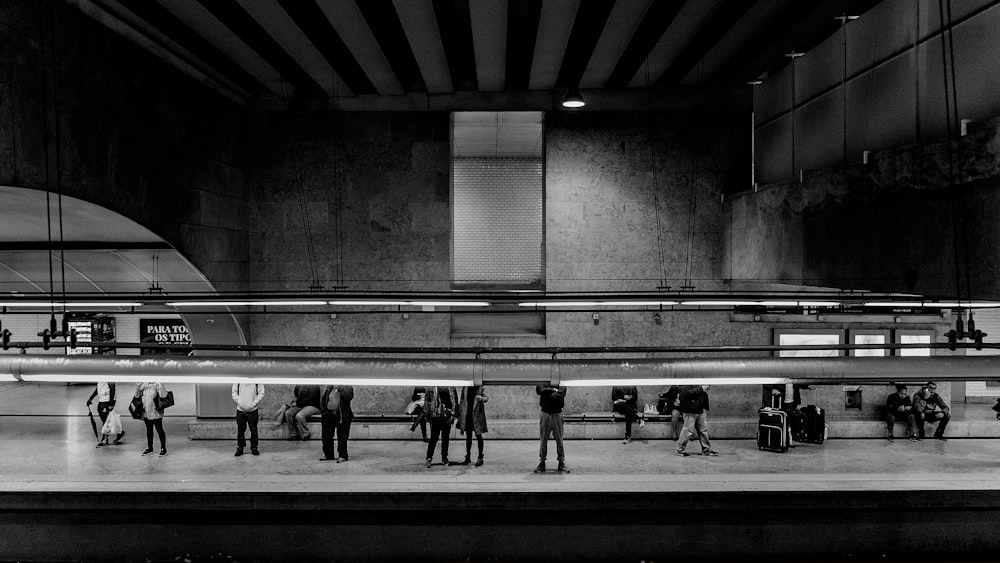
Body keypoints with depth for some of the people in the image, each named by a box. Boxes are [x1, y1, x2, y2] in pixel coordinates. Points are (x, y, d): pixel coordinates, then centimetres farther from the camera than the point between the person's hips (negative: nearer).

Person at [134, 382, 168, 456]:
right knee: (149, 430, 15)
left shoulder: (157, 385, -11)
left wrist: (159, 384, -28)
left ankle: (163, 449, 5)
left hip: (156, 413, -6)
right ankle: (149, 448, 27)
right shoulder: (144, 385, 6)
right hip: (146, 413, 6)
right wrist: (137, 386, -6)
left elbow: (163, 395, -22)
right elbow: (137, 395, 9)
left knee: (159, 430, -2)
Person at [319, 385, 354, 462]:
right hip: (328, 414, 5)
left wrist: (341, 389, -14)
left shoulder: (347, 387, 3)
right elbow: (322, 402, 19)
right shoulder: (329, 387, 15)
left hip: (342, 416, -5)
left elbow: (349, 397, -18)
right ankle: (328, 455, 21)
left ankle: (343, 456, 7)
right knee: (326, 435, 7)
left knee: (342, 437, -4)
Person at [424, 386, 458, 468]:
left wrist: (453, 414, -1)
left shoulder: (451, 388, 7)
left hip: (447, 415, 2)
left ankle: (444, 458, 18)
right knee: (434, 437, -6)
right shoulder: (431, 387, 2)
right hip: (435, 415, -2)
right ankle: (428, 458, 0)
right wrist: (426, 414, -1)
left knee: (445, 437, 8)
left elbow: (455, 400, 8)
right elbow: (427, 400, 4)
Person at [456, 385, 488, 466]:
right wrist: (458, 413, 12)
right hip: (467, 414, 3)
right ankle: (468, 457, 22)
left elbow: (486, 398, -12)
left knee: (478, 435, -1)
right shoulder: (465, 388, 6)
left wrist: (481, 398, -34)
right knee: (468, 436, 11)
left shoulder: (480, 388, -2)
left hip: (477, 415, -3)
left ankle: (480, 458, 6)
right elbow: (462, 401, 12)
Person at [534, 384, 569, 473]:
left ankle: (562, 463, 9)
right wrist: (553, 390, -8)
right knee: (543, 440, 2)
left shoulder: (561, 384, 6)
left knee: (559, 440, 2)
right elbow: (539, 391, -11)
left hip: (557, 414, 0)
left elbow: (560, 394, -12)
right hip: (545, 413, 0)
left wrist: (547, 392, -7)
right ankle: (541, 463, 9)